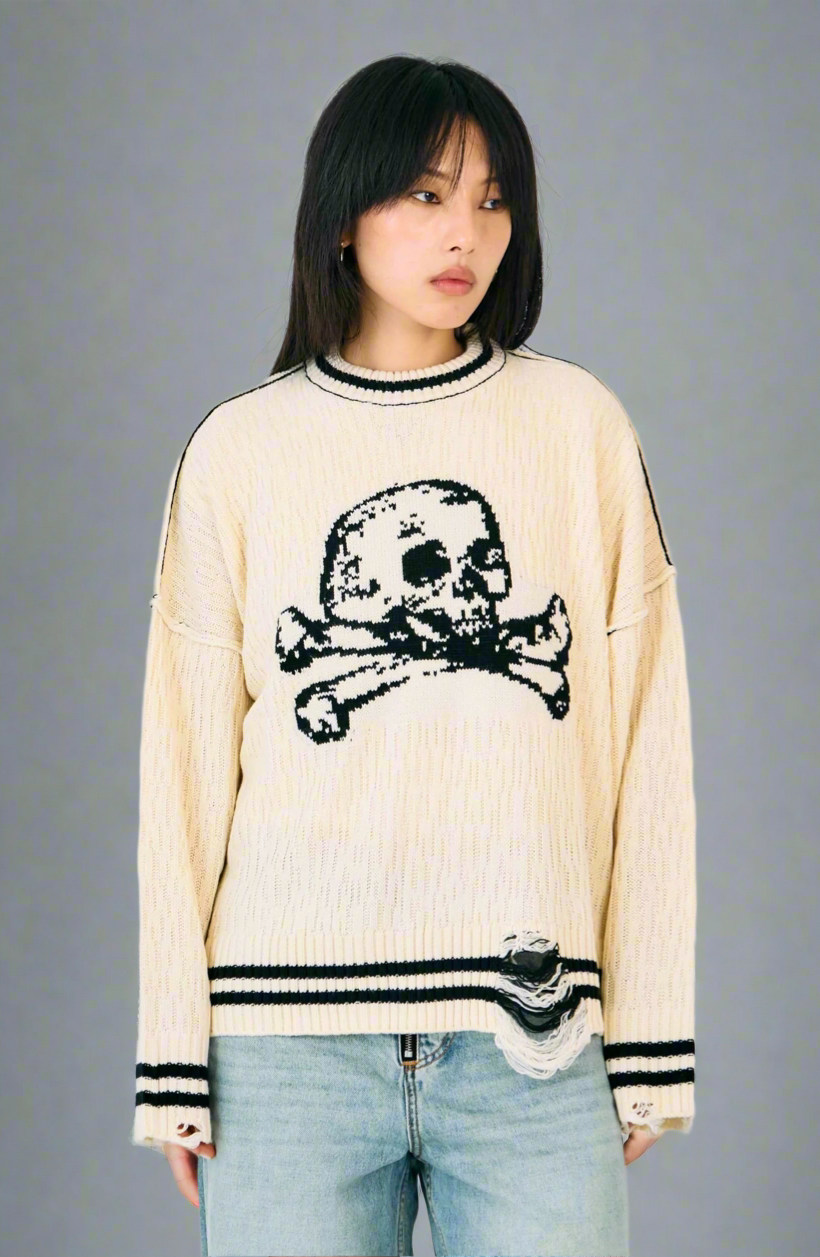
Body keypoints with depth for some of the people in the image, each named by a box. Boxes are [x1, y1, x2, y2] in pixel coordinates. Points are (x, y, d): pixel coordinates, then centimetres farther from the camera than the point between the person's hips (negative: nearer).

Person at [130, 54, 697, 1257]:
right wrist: (174, 1058, 4)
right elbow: (186, 762, 6)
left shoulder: (581, 425, 5)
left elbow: (645, 748, 5)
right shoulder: (239, 449, 5)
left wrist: (653, 1042, 2)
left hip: (538, 1038, 0)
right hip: (291, 1040, 0)